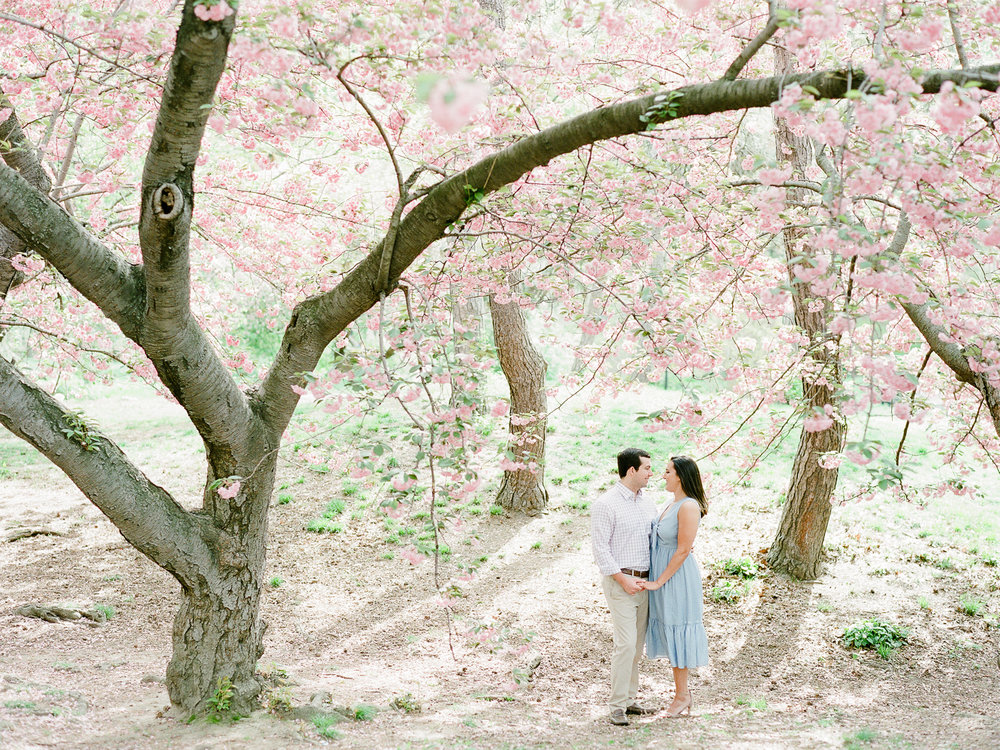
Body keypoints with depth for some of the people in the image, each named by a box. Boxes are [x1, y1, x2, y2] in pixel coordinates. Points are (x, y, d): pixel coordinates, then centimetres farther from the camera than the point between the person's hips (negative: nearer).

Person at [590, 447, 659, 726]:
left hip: (644, 581, 7)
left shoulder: (647, 504, 12)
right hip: (619, 581, -7)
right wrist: (623, 579, -17)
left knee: (637, 645, 10)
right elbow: (600, 548, -13)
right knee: (625, 644, -11)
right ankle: (617, 705, -3)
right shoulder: (605, 504, -10)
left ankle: (629, 699, 20)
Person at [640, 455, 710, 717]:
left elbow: (683, 550, -20)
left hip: (678, 577, -9)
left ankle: (681, 695, 10)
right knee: (670, 633, 14)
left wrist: (659, 582, -17)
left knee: (677, 632, 0)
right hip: (662, 576, 9)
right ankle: (682, 688, 25)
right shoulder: (673, 504, 9)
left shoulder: (689, 506, -19)